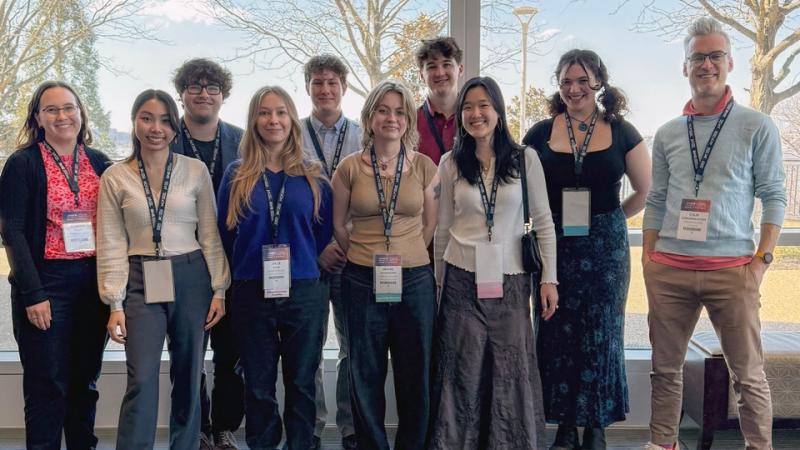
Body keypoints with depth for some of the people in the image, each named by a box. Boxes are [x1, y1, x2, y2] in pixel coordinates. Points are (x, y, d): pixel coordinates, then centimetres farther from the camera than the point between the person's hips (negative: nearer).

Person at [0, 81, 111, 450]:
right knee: (48, 385, 1)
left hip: (94, 282, 4)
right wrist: (33, 295, -15)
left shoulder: (99, 163, 9)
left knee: (86, 381, 12)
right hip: (46, 282, -4)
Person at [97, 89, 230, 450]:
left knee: (188, 376, 10)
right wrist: (114, 303, -4)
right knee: (142, 380, -6)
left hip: (191, 278, 1)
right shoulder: (115, 177, 1)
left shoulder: (196, 170, 2)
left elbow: (210, 235, 4)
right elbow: (111, 245, 1)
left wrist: (219, 289, 0)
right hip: (141, 283, -1)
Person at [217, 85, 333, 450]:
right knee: (258, 386, 10)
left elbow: (324, 233, 9)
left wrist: (298, 261, 5)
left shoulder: (313, 176, 3)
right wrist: (252, 264, 7)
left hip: (304, 292, 0)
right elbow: (225, 233, 7)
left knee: (301, 383, 10)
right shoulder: (236, 175, 3)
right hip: (252, 294, 0)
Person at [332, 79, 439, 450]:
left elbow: (430, 225, 10)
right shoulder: (350, 167, -1)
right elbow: (338, 225, 8)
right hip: (362, 281, 0)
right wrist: (364, 258, 8)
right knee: (366, 375, 8)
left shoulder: (425, 167, 1)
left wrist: (406, 257, 8)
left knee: (414, 374, 8)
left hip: (415, 280, 1)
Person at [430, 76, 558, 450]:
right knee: (463, 372, 7)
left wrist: (549, 278, -2)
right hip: (462, 279, 1)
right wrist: (439, 283, 9)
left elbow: (543, 222, 2)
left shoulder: (525, 159, 0)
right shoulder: (450, 163, 3)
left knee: (512, 370, 5)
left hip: (510, 279, 0)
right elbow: (443, 228, 8)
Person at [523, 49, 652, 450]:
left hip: (605, 247, 0)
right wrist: (549, 221, 0)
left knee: (601, 334, 6)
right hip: (554, 246, 1)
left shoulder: (621, 132, 1)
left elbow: (645, 191, 8)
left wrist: (606, 219, 5)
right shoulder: (540, 134, 2)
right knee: (557, 334, 5)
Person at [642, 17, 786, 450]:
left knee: (748, 374, 3)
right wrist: (647, 259, 8)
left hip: (731, 268, -3)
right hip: (668, 269, 3)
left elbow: (773, 197, 1)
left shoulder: (757, 127, 2)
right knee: (665, 368, 10)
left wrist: (761, 259, -7)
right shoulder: (667, 134, 11)